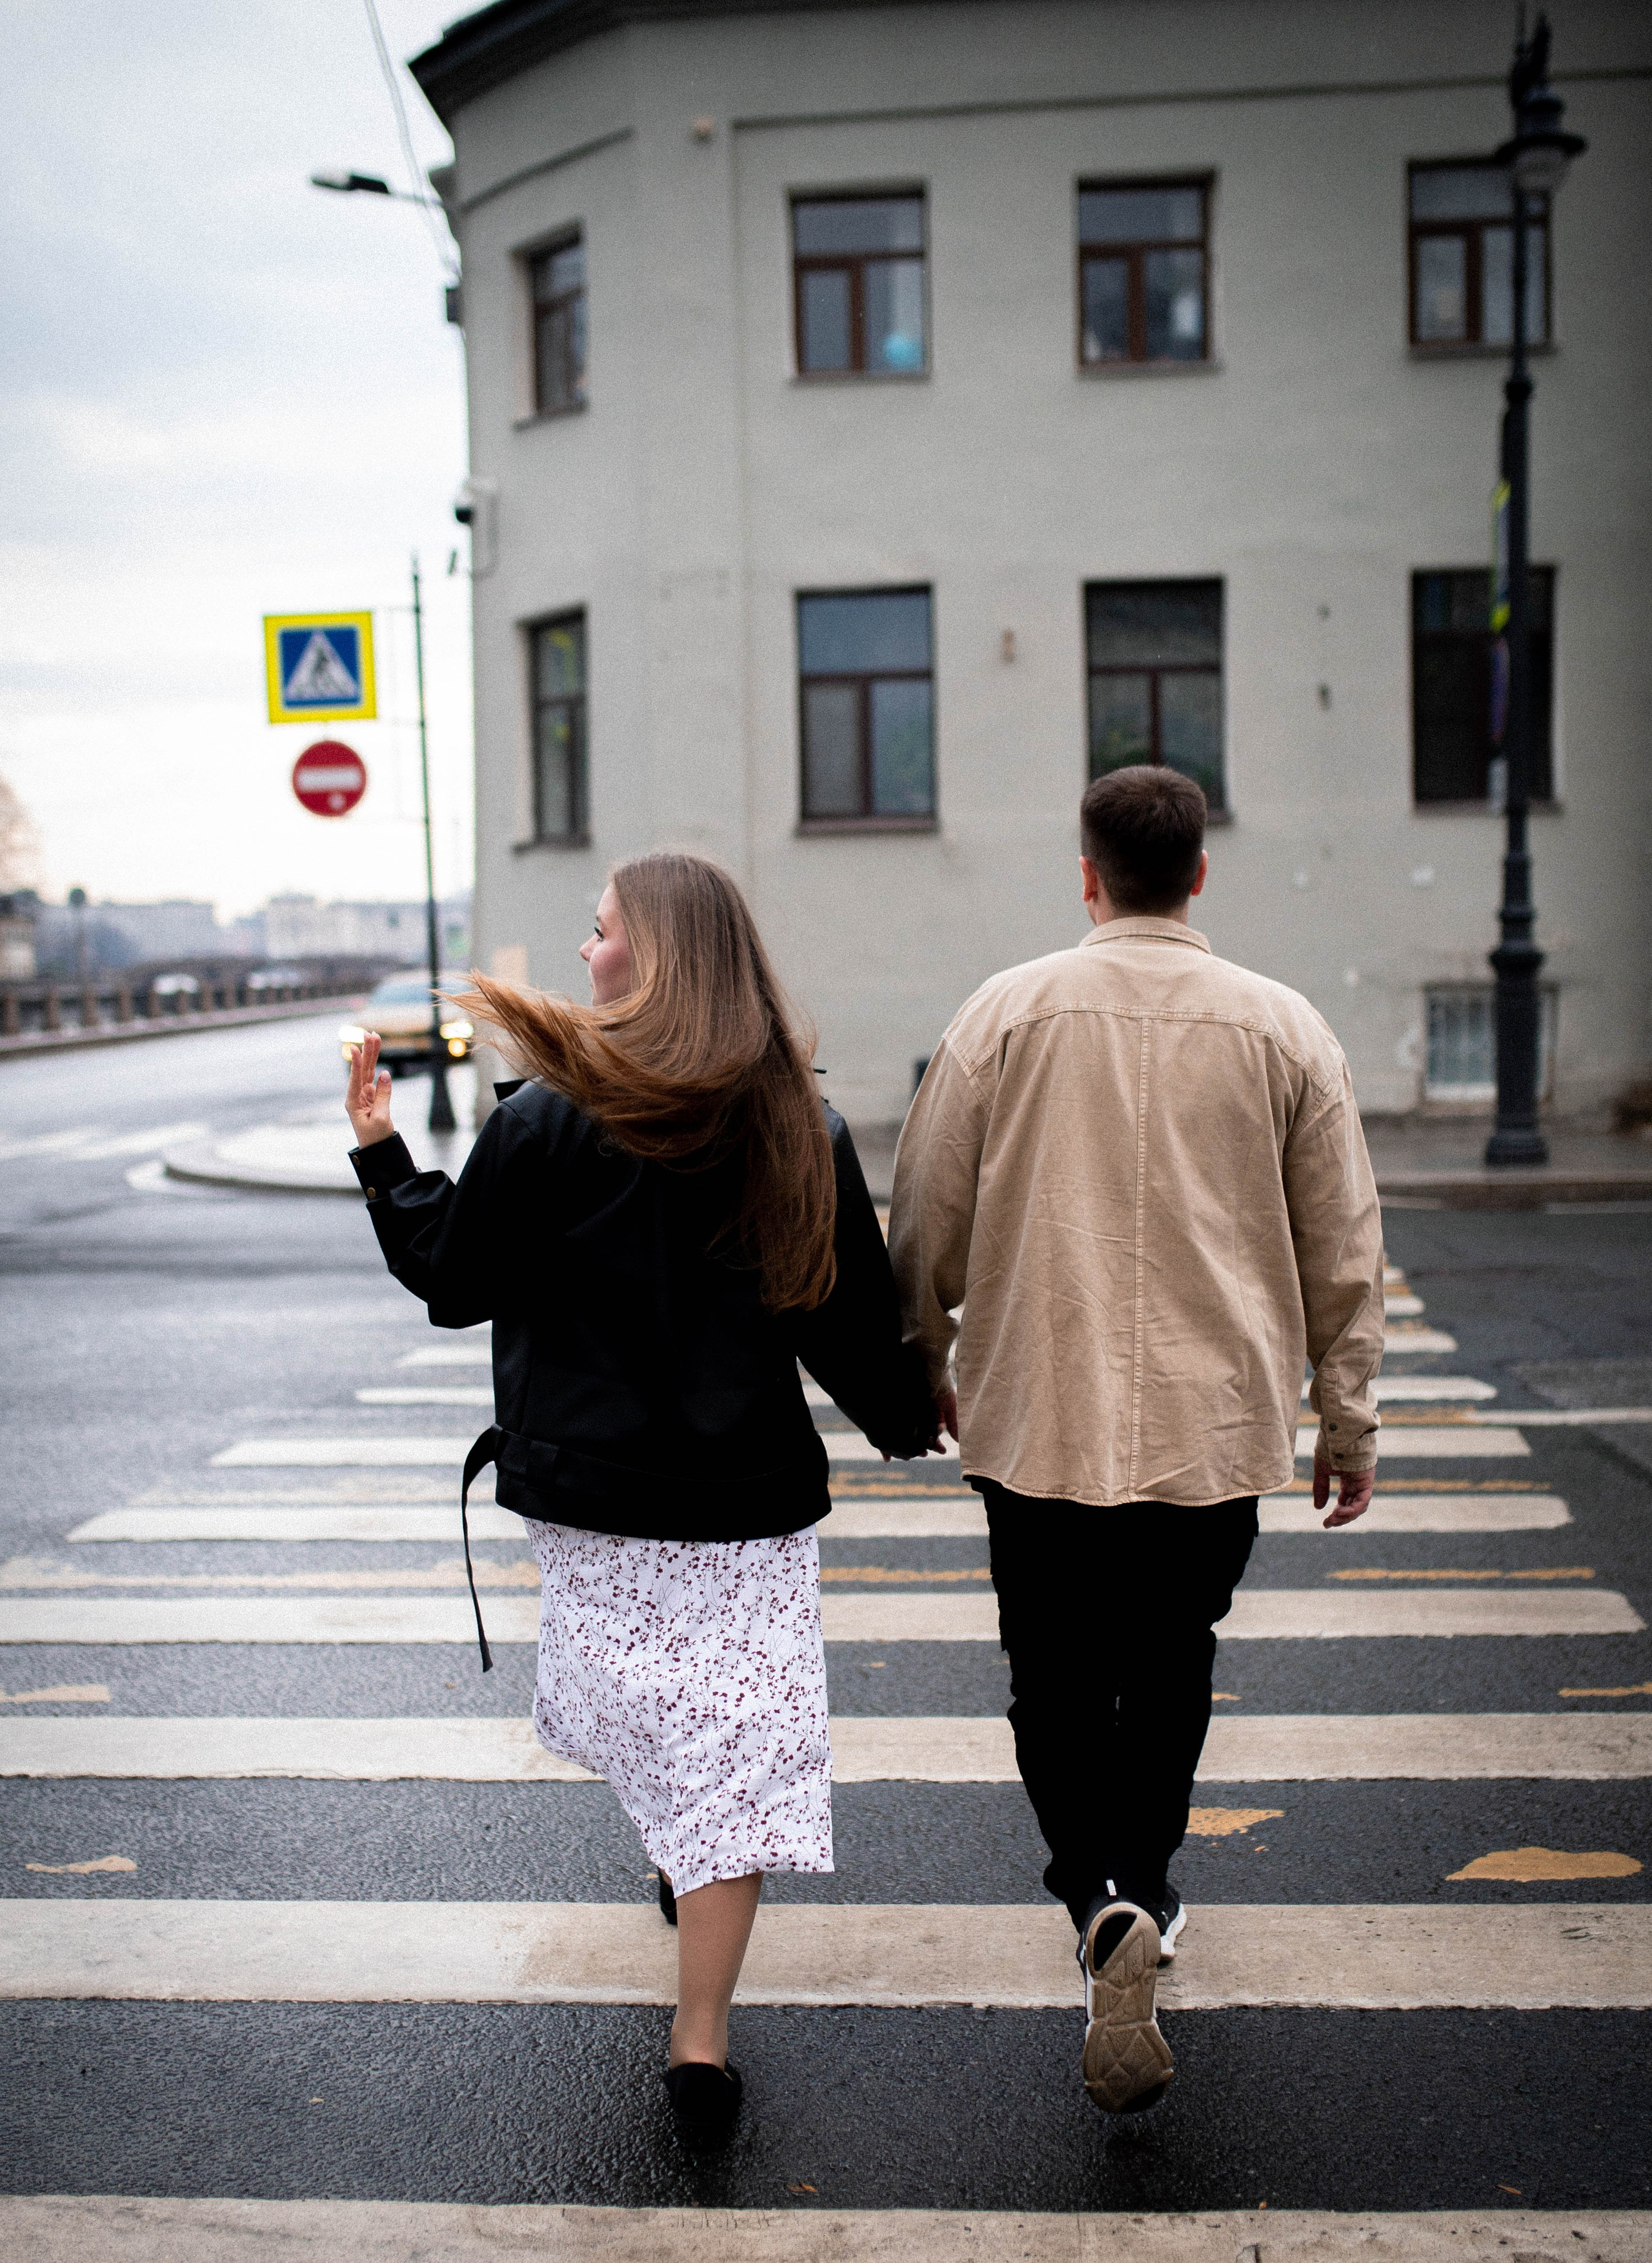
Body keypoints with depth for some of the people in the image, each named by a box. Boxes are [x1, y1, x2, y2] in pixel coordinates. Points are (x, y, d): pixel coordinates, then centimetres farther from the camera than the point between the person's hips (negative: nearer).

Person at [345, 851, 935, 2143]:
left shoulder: (545, 1123, -12)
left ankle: (677, 1866, 44)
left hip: (591, 1494, -1)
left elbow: (451, 1278, -3)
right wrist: (908, 1418, 21)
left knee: (636, 1709, 22)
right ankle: (702, 2039, 6)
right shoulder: (803, 1130, -3)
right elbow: (854, 1310, 3)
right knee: (733, 1747, 5)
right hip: (751, 1500, 1)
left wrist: (382, 1152, 9)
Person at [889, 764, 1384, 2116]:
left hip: (1038, 1417, -1)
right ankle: (1143, 1893, 34)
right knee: (1168, 1676, 20)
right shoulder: (1284, 1029, 0)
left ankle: (1107, 1910, -10)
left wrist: (928, 1359, 18)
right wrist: (1348, 1422, 15)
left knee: (1056, 1687, 10)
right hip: (1216, 1422, 2)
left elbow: (925, 1219, 1)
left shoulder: (1009, 1014, -4)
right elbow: (1344, 1253, 4)